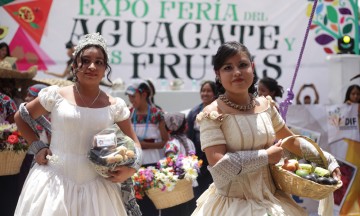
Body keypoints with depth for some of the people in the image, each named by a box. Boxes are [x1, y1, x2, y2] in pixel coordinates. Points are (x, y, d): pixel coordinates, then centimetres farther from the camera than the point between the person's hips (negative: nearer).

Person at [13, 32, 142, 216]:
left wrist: (131, 168, -8)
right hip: (55, 182, -1)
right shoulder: (56, 96, -4)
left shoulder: (114, 106, 0)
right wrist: (37, 147, 1)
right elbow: (20, 117, 11)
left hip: (96, 186, 1)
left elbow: (133, 143, 10)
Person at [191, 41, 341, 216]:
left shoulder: (265, 105, 1)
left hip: (270, 199, 6)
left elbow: (291, 140, 15)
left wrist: (327, 159, 14)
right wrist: (266, 156, -16)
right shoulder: (212, 114, -15)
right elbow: (219, 167, -23)